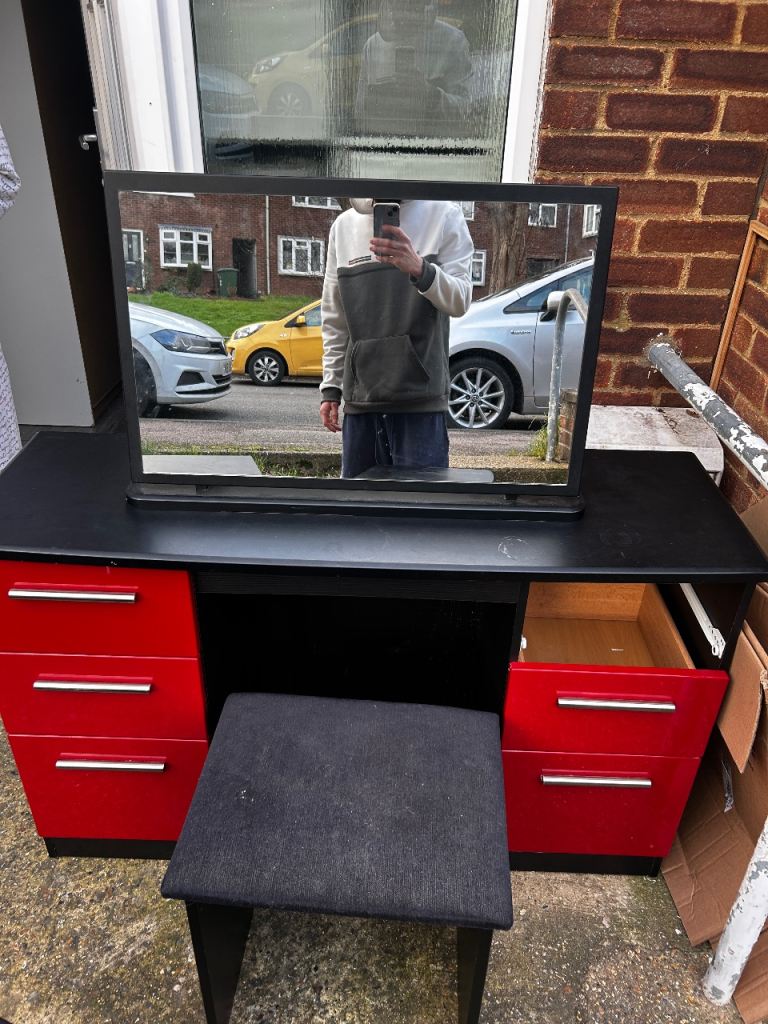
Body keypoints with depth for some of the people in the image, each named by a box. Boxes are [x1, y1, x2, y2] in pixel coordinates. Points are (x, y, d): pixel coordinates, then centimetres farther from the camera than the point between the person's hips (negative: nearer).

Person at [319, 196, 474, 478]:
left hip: (420, 395, -4)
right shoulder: (344, 225, 12)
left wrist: (421, 269, -27)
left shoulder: (444, 214, 2)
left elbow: (460, 301, -8)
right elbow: (334, 319, 14)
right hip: (359, 399, 4)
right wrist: (330, 386, 9)